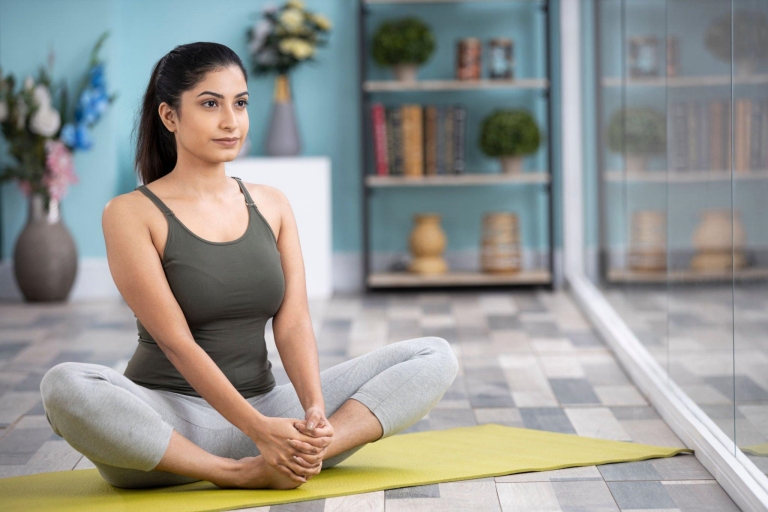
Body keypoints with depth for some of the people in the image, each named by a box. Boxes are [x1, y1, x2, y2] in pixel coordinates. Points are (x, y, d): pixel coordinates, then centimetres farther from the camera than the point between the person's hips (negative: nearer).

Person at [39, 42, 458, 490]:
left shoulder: (272, 206, 10)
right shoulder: (131, 214, -5)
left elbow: (293, 323, 0)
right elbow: (176, 341, -14)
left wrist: (316, 411, -20)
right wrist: (258, 429, -24)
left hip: (266, 407, 5)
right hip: (168, 426, -5)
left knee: (436, 357, -9)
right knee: (65, 386, -37)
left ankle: (294, 458, -30)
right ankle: (242, 474, -27)